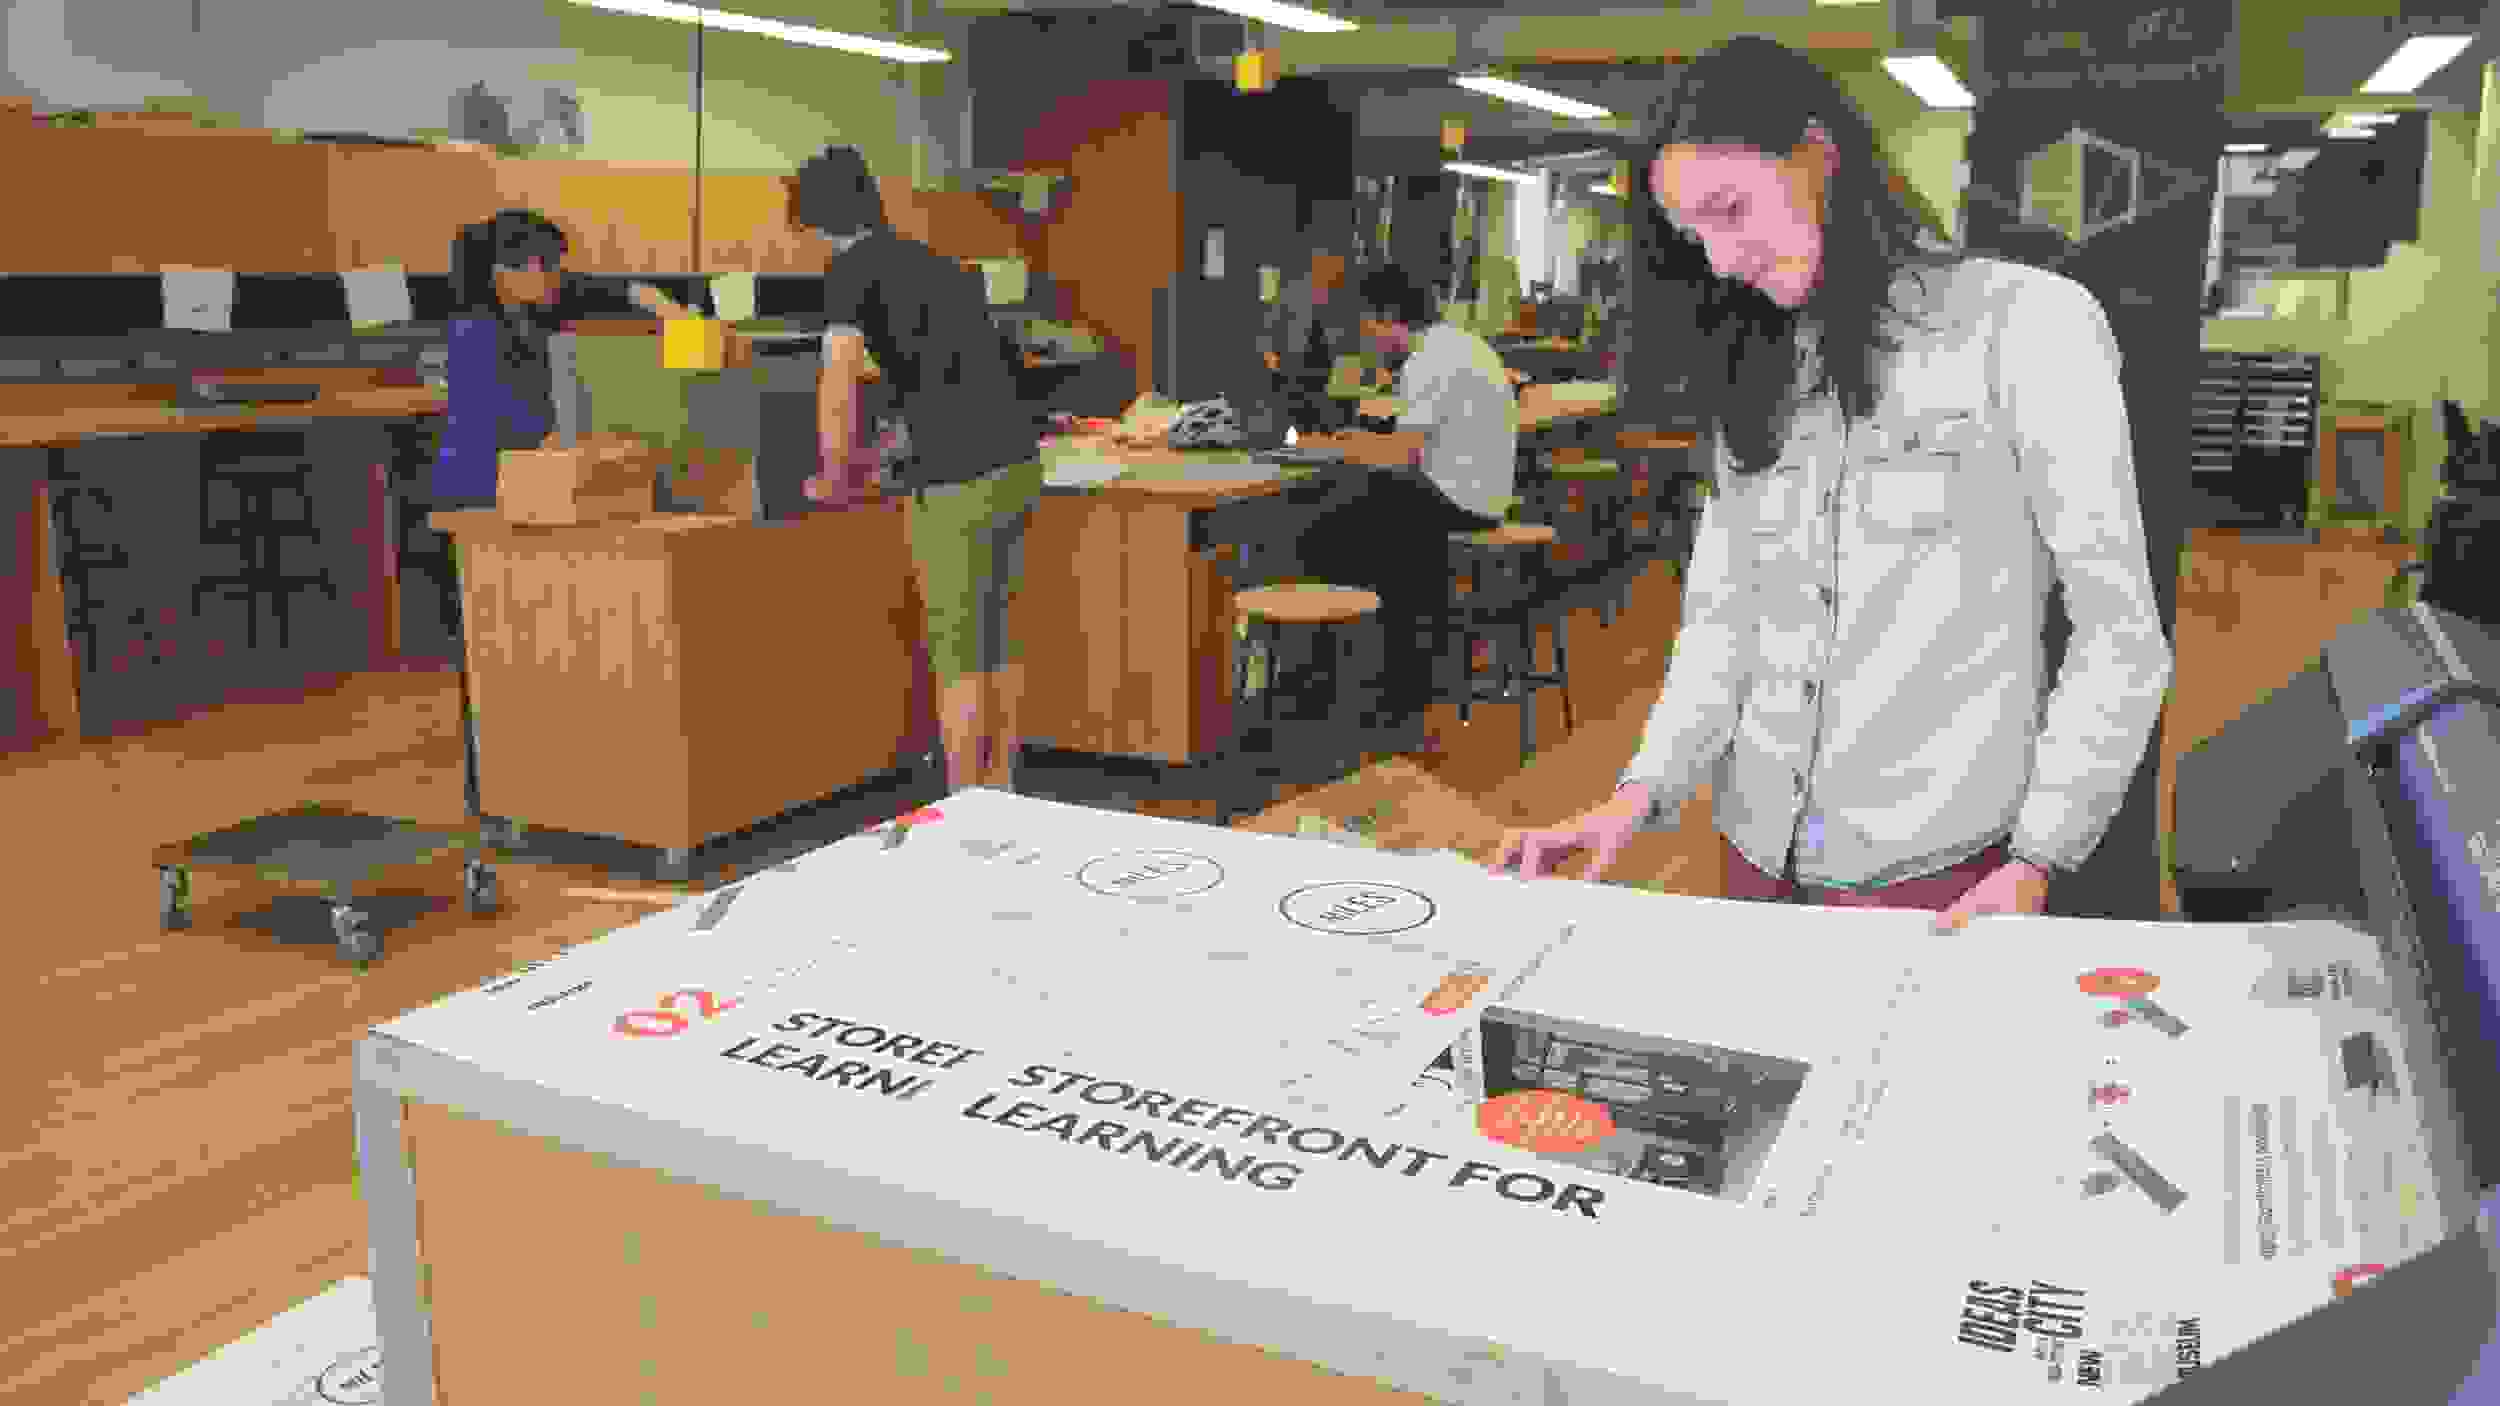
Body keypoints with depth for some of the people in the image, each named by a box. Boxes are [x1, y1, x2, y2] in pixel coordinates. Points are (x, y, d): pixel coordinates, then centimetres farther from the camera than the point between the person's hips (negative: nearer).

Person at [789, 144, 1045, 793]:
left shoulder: (853, 267, -4)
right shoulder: (944, 267, 21)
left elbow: (838, 385, -13)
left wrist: (834, 478, 2)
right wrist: (880, 454, 38)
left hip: (959, 486, -8)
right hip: (1019, 465, 8)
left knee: (957, 656, 4)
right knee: (994, 636, 19)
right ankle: (1000, 790, 29)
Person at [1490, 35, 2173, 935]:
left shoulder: (2027, 321, -6)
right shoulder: (1760, 373, 11)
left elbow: (2120, 634, -8)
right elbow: (1721, 615, 7)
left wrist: (2036, 865, -15)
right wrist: (1643, 792, -6)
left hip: (1939, 874, -5)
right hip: (1759, 855, 5)